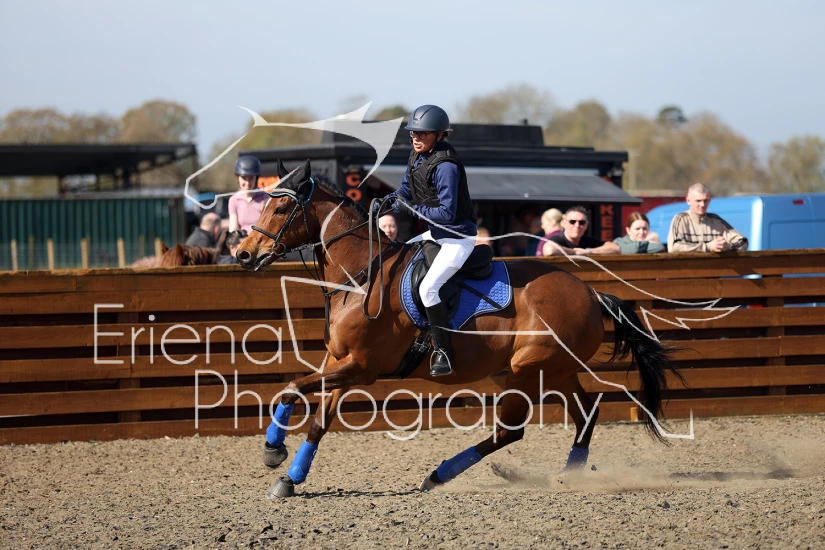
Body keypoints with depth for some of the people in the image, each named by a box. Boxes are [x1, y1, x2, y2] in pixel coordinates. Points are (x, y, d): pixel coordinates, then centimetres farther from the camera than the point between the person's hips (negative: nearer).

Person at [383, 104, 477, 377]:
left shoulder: (445, 166, -25)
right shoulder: (416, 157, 3)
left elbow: (447, 213, -27)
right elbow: (405, 191, 16)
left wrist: (413, 209, -24)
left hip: (458, 237, -10)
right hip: (435, 233, 10)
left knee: (428, 288, -23)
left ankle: (443, 352, -14)